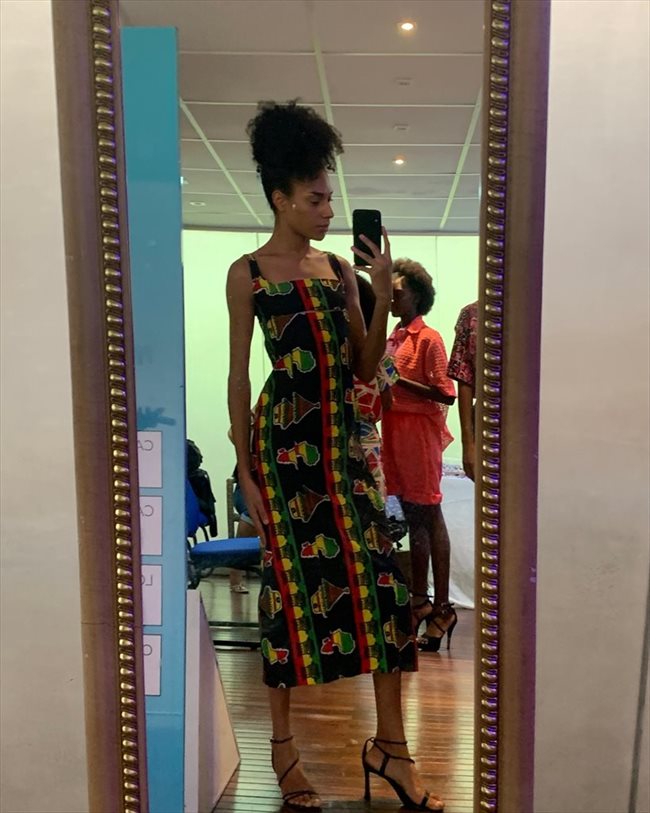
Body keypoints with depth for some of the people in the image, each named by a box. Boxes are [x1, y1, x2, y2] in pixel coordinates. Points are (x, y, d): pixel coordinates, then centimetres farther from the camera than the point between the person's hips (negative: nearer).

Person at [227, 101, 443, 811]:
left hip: (343, 438, 5)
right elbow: (238, 373, -2)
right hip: (284, 438, -4)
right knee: (291, 581, 2)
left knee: (381, 578, 1)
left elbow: (366, 368, 9)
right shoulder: (248, 274, -1)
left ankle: (389, 745, 14)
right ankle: (283, 742, 21)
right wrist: (244, 467, -6)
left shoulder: (339, 270, 11)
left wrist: (383, 292, -2)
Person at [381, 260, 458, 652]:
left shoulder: (429, 338, -7)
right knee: (413, 517, 11)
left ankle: (443, 609, 3)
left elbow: (446, 394, -14)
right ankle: (421, 601, 20)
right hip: (396, 431, 8)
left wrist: (400, 381, -20)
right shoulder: (394, 338, 15)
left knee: (429, 516, -4)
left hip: (420, 432, -7)